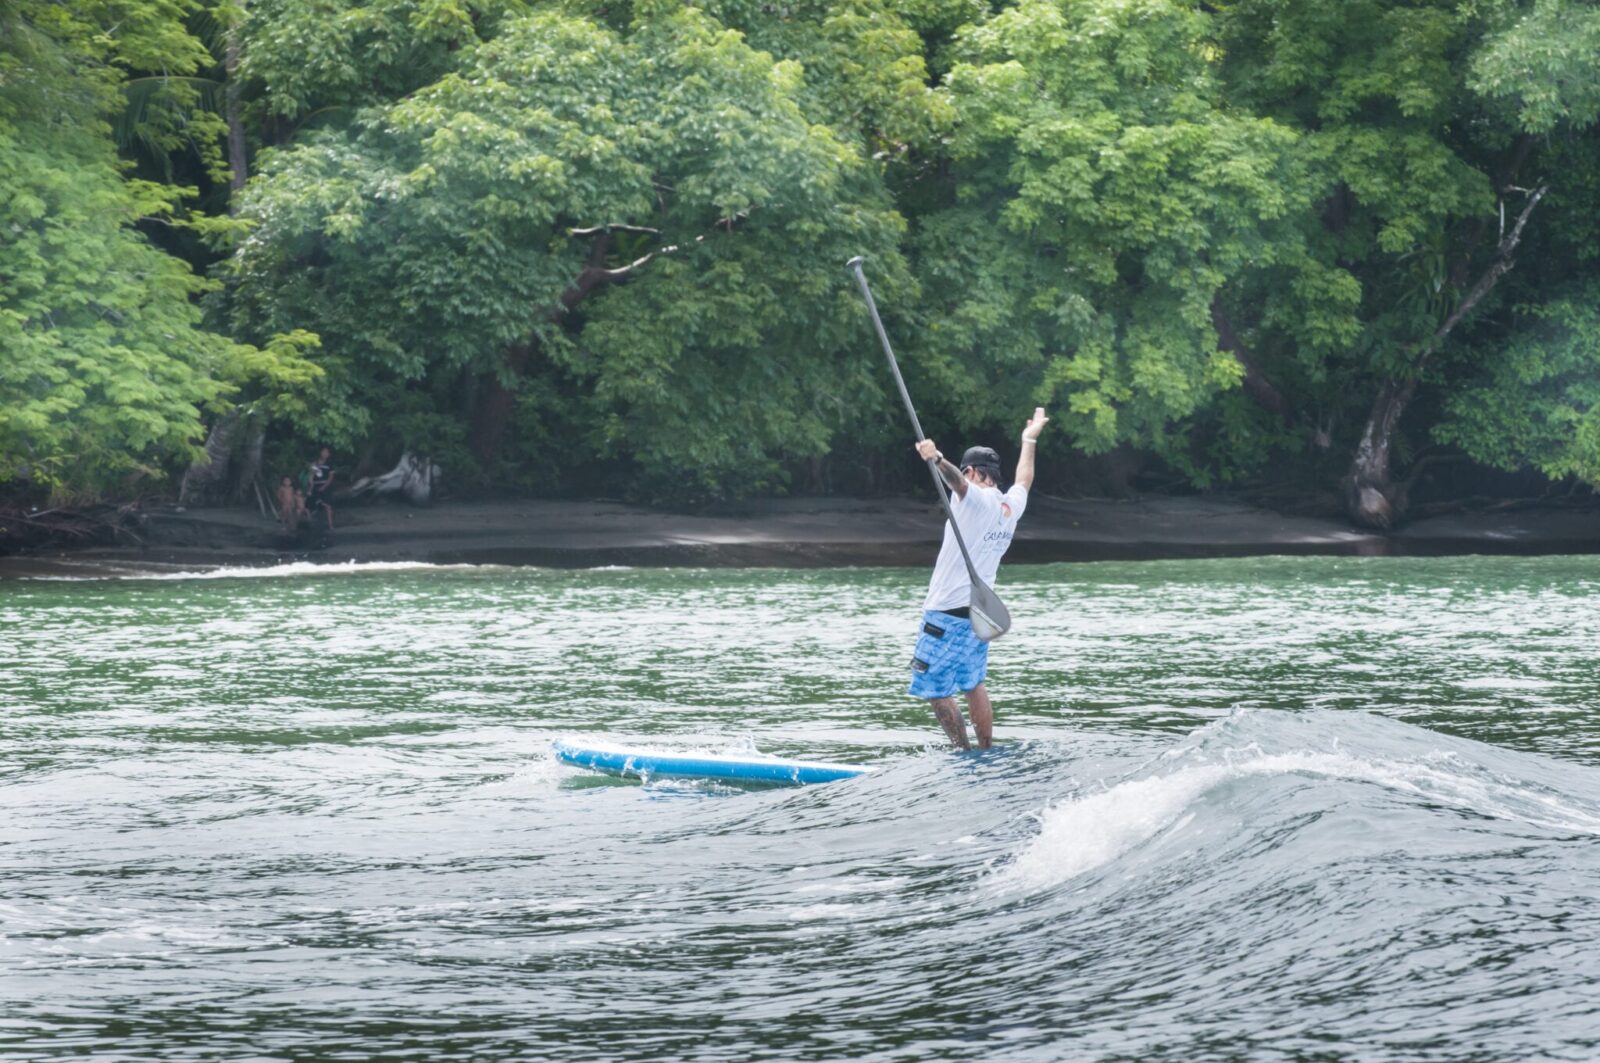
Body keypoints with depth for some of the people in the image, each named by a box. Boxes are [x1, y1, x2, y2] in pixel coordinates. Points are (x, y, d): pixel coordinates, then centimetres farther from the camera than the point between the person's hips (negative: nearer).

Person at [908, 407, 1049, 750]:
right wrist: (1029, 441, 50)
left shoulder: (978, 499, -11)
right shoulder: (1012, 505, 12)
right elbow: (1024, 479, 33)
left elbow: (957, 480, -34)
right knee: (973, 686, 18)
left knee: (935, 690, -5)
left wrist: (937, 459, -54)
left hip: (948, 615, -8)